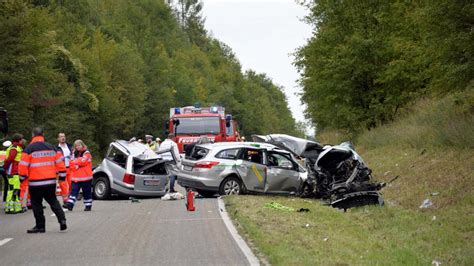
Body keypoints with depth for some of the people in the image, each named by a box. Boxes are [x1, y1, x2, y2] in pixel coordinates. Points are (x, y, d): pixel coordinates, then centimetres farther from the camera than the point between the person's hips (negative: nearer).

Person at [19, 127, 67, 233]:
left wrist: (22, 177, 4)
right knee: (53, 201, 18)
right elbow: (59, 161, 10)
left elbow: (23, 165, -9)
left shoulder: (29, 149, -7)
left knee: (36, 204, 5)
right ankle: (62, 220, 3)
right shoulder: (51, 147, 8)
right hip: (51, 181, 5)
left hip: (35, 182, -5)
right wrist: (62, 175, 18)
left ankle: (40, 226, 7)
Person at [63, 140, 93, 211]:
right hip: (76, 177, 4)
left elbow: (83, 161, -15)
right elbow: (71, 164, 8)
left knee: (87, 192, 3)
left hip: (85, 177, -4)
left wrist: (75, 162, -2)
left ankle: (88, 206, 9)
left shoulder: (86, 153, 0)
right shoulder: (74, 154, 16)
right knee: (74, 191, -4)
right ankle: (70, 204, -10)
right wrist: (77, 164, -10)